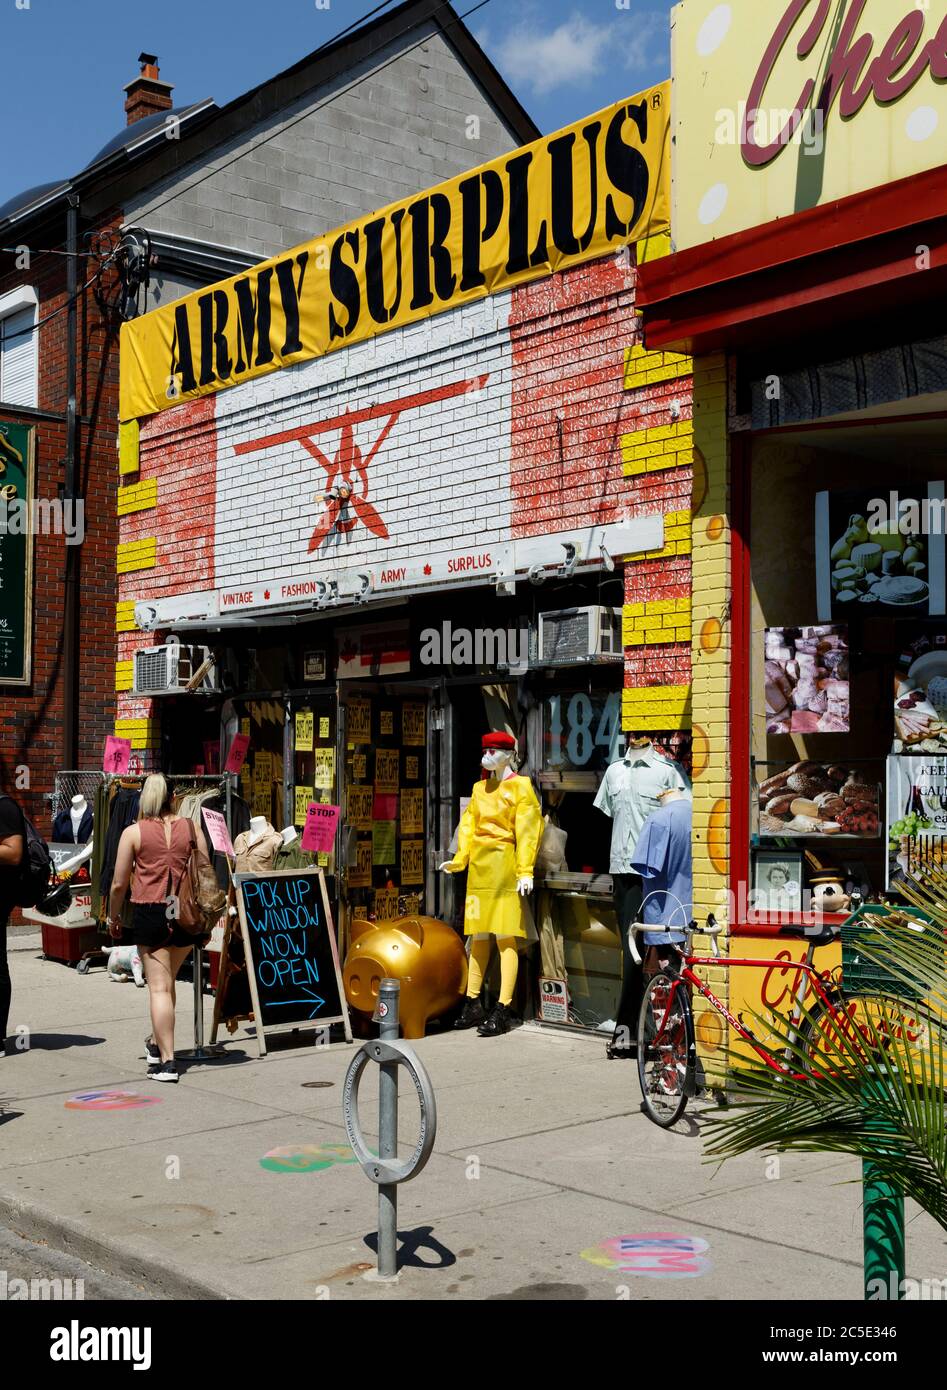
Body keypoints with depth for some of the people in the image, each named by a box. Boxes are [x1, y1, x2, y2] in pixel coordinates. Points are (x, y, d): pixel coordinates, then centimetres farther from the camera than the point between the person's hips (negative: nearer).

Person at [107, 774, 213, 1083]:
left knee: (159, 986, -1)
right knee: (167, 980, 21)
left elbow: (119, 884, -1)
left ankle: (167, 1060, -4)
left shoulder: (133, 832, -2)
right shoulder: (190, 827, 3)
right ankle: (157, 1042, 36)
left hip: (150, 912, -3)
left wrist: (113, 918, 15)